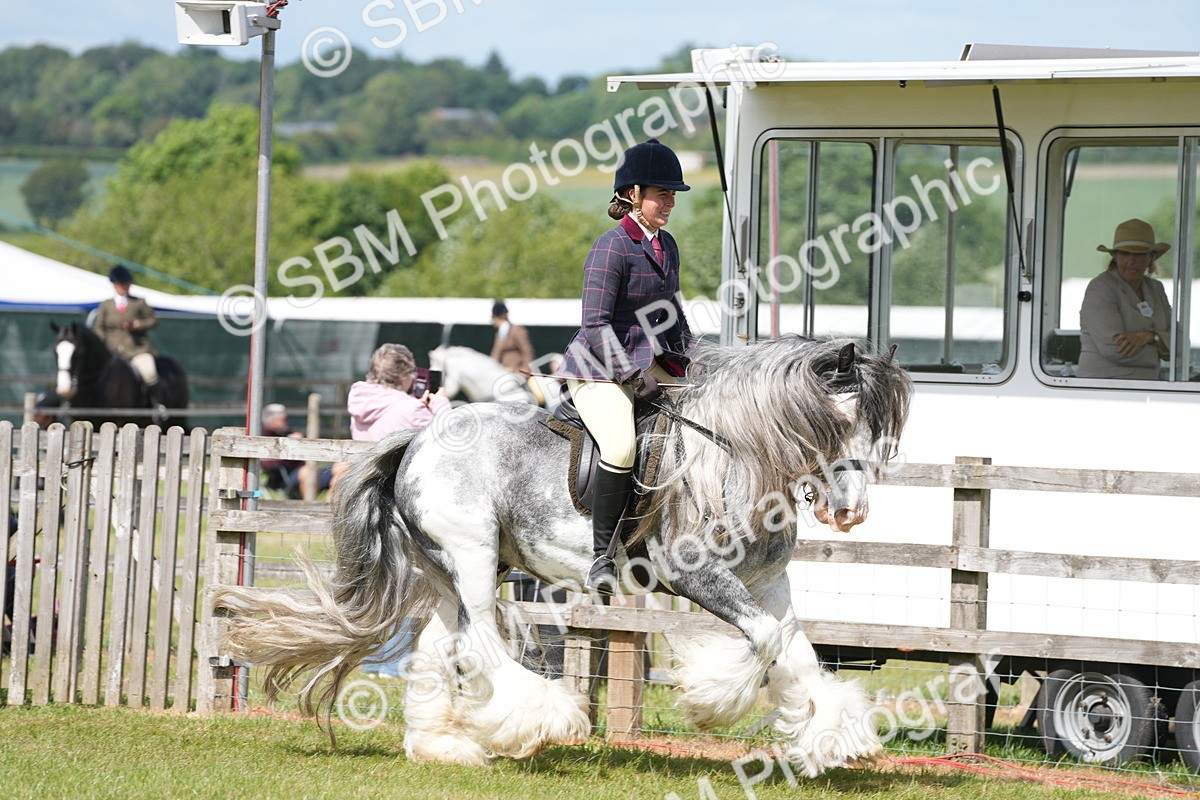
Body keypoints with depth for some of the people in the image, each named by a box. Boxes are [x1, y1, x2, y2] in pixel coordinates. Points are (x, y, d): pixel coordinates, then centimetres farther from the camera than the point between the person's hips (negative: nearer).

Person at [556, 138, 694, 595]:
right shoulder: (611, 248, -14)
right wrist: (633, 375, -24)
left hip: (650, 366, 9)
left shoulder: (666, 245, 12)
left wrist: (688, 364, 13)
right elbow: (596, 325, -18)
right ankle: (602, 559, -25)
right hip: (598, 369, -9)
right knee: (621, 446, -32)